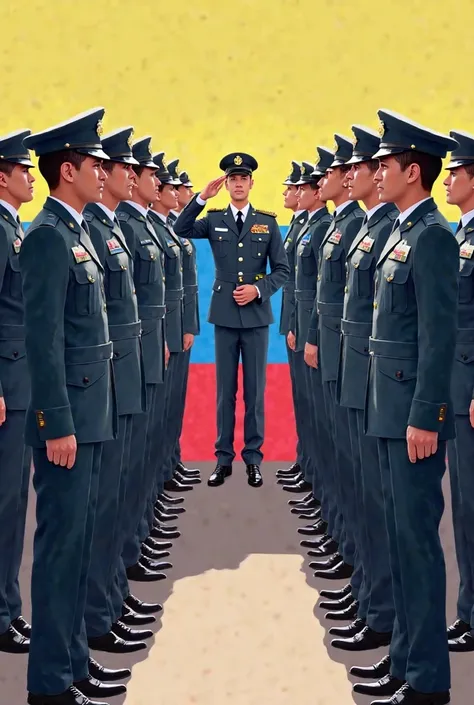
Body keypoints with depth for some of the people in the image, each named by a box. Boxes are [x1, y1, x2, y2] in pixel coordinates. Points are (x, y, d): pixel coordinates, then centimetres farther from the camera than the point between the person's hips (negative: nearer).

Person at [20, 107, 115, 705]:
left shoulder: (77, 232, 14)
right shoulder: (48, 236, -15)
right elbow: (43, 339, -19)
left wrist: (83, 417, 16)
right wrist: (58, 425, -21)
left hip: (90, 411, 9)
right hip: (68, 415, -9)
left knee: (77, 541, 14)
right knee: (61, 543, -3)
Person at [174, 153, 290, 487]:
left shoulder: (268, 222, 3)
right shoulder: (214, 219, 5)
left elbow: (282, 270, 3)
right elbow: (180, 230, -12)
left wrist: (258, 289, -13)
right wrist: (202, 197, -18)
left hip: (256, 316, 0)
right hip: (224, 315, 1)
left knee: (255, 389, 3)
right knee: (225, 390, 5)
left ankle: (253, 459, 11)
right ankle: (224, 459, 11)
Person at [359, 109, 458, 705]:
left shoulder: (432, 236, -14)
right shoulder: (403, 232, 15)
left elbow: (439, 335, -18)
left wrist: (425, 417, -20)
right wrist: (395, 409, 17)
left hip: (414, 410, -10)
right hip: (389, 408, 10)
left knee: (417, 537, -4)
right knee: (401, 536, 14)